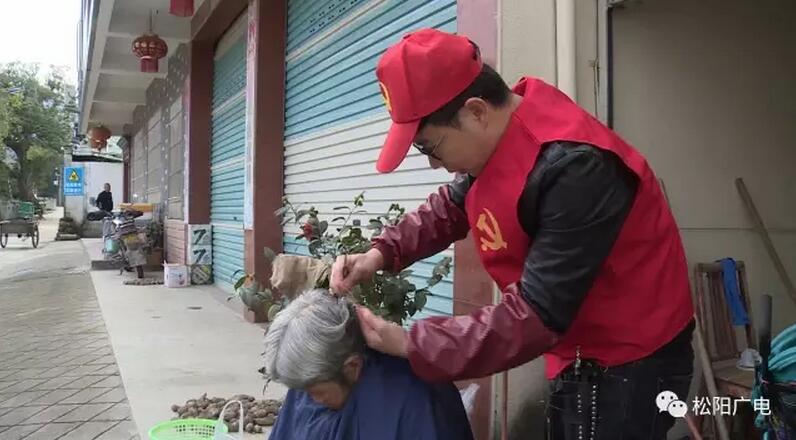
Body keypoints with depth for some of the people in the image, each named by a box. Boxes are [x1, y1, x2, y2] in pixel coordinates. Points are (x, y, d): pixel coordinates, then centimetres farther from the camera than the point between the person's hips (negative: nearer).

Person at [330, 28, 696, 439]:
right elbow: (450, 207, 10)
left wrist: (410, 345, -26)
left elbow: (535, 316, -31)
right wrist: (382, 253, -7)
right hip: (583, 354, 8)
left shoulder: (575, 169, -32)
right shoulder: (498, 140, -4)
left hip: (629, 365, -8)